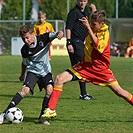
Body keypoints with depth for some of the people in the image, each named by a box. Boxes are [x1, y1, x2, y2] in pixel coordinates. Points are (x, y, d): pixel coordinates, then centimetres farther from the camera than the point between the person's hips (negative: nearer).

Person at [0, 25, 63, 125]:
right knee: (25, 90, -23)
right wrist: (22, 74, 26)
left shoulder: (43, 39, -14)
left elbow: (57, 34, -22)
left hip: (46, 71, 0)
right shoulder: (24, 50, -8)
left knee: (50, 89, -25)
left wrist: (60, 34, -46)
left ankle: (42, 117, -13)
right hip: (33, 71, 0)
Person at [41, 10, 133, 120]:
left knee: (118, 91, -1)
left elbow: (97, 45, -38)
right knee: (59, 79, -11)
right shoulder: (93, 30, 2)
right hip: (85, 65, 5)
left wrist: (88, 28, -41)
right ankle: (51, 110, -9)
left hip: (100, 68, -5)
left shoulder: (105, 34, -16)